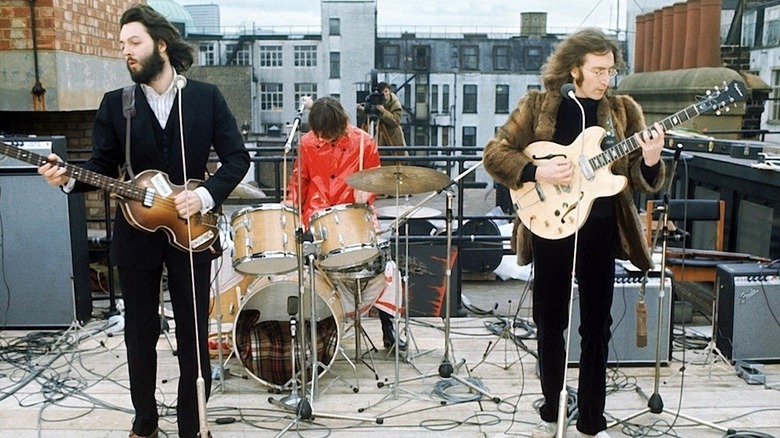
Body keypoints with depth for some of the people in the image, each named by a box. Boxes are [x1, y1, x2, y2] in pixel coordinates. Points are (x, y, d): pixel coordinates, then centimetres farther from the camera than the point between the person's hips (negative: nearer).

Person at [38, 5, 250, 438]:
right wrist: (68, 178, -19)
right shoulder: (114, 103, 3)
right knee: (140, 335, 13)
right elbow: (102, 167, 1)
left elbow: (237, 157, -3)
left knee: (193, 336, 6)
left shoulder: (207, 97, -1)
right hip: (136, 234, 2)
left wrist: (205, 195, -16)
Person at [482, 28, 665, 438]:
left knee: (596, 327, 8)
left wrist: (650, 162, -21)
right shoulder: (537, 105, 0)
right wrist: (537, 172, -18)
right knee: (549, 324, 10)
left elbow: (640, 181, 2)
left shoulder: (624, 110, 5)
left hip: (600, 232, 1)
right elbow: (494, 154, -3)